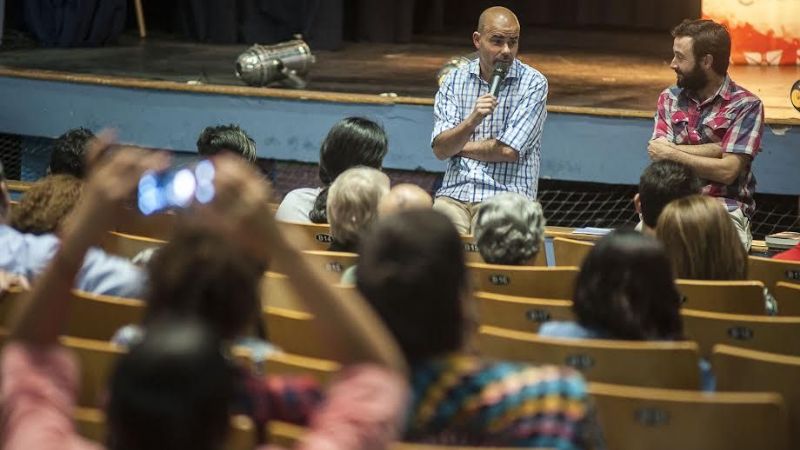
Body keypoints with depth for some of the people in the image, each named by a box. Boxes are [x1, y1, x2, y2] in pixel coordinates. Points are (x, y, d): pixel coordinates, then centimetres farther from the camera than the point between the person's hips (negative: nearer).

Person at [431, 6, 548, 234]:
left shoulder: (533, 83, -2)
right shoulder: (455, 79, 7)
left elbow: (508, 151, -9)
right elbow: (440, 149, -3)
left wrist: (459, 147, 2)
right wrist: (472, 121, -20)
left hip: (506, 193, -2)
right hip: (455, 193, 2)